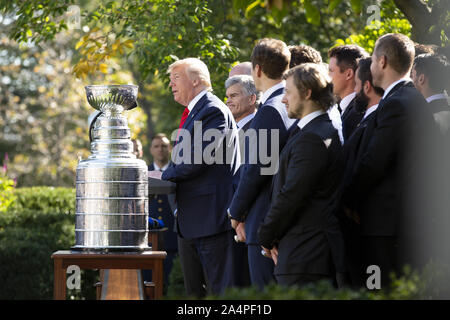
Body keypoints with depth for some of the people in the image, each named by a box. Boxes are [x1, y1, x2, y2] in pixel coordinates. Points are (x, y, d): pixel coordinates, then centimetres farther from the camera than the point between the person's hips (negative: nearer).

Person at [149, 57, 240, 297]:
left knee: (219, 290, -8)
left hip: (211, 216, -10)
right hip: (189, 222, 10)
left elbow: (198, 160, -20)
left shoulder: (213, 111, -12)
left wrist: (164, 176, -8)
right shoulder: (191, 113, 19)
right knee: (193, 292, 12)